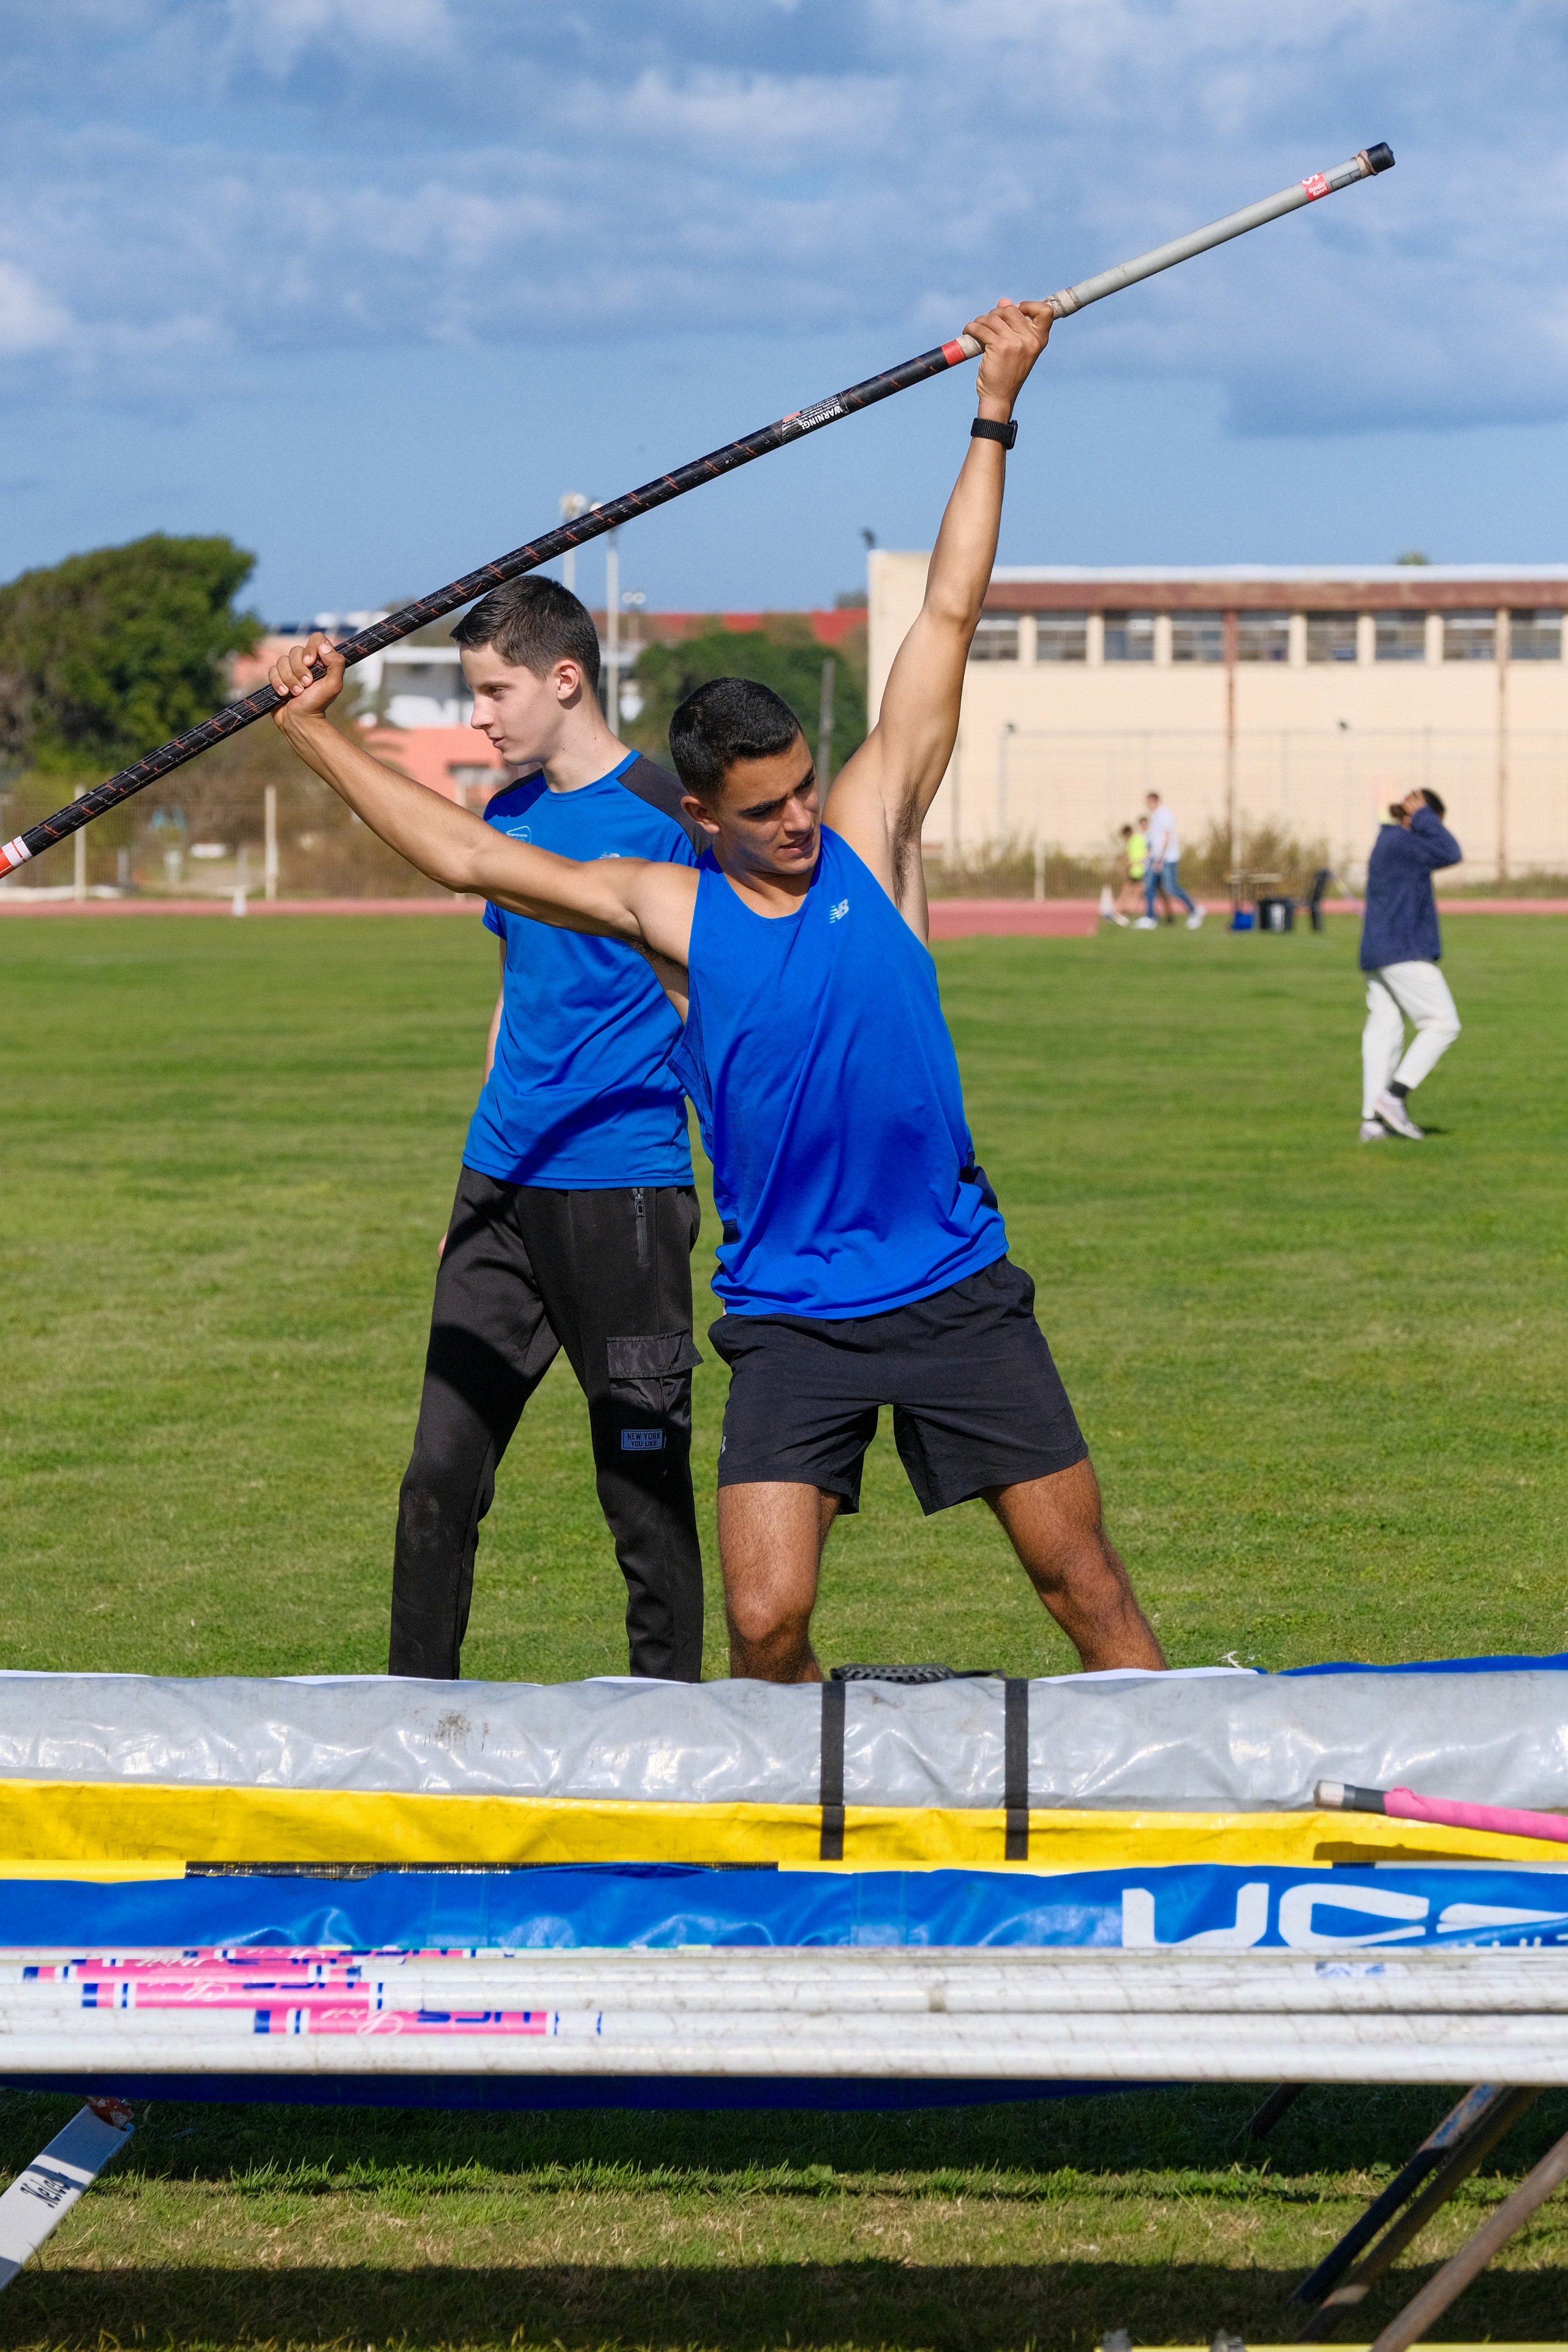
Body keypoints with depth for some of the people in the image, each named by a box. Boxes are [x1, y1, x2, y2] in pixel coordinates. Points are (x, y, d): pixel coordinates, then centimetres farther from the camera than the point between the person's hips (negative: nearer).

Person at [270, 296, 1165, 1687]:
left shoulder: (868, 842, 0)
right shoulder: (669, 915, -1)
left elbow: (948, 616, 2)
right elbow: (470, 857, 4)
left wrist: (994, 420, 2)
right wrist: (317, 734, 3)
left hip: (957, 1289, 1)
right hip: (790, 1312, 0)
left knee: (1083, 1581, 3)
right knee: (764, 1618, -11)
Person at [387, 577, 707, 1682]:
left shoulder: (665, 815, -8)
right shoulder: (509, 818, 13)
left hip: (622, 1191, -7)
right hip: (503, 1184, 7)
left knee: (646, 1486, 0)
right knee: (440, 1476, 4)